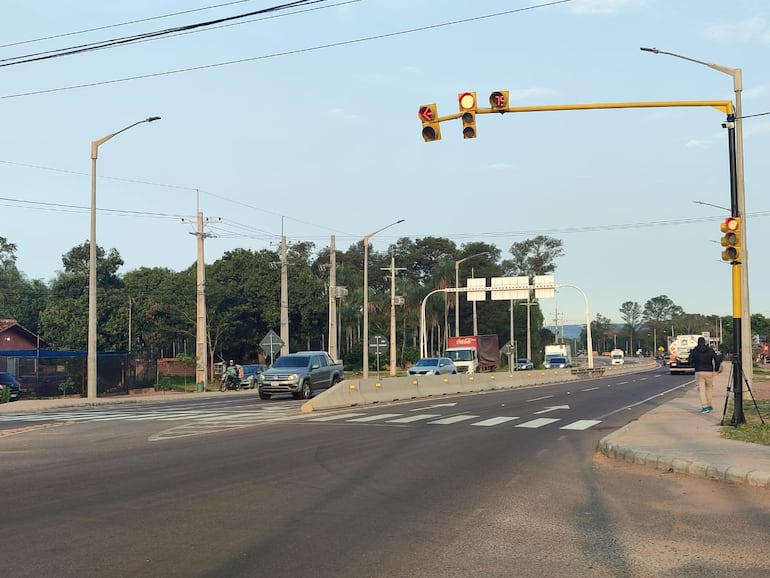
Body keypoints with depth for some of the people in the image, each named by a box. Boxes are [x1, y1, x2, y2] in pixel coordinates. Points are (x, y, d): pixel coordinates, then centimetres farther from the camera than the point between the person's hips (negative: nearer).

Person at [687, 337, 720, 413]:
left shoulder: (694, 351, 0)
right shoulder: (710, 350, 2)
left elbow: (690, 362, 2)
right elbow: (717, 359, -5)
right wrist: (716, 370, 1)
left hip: (699, 372, -1)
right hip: (709, 372, 1)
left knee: (701, 390, 0)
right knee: (709, 388, 16)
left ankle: (704, 407, -8)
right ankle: (709, 405, 18)